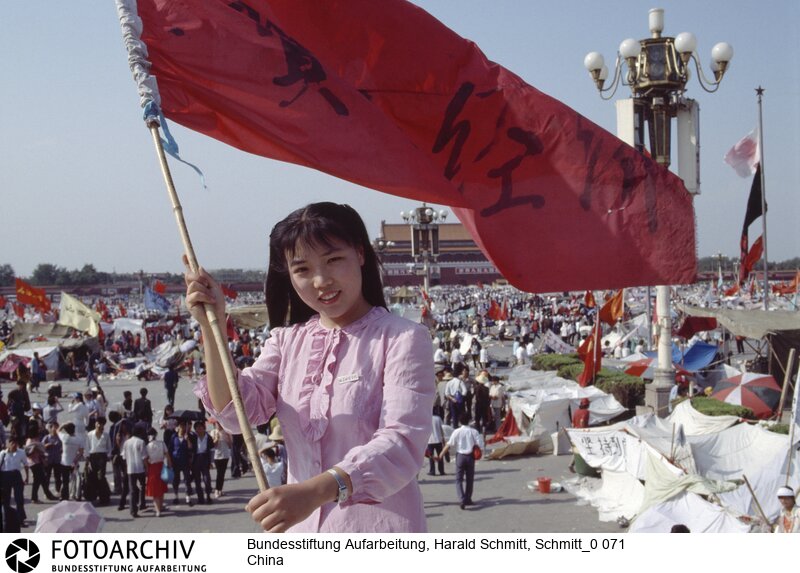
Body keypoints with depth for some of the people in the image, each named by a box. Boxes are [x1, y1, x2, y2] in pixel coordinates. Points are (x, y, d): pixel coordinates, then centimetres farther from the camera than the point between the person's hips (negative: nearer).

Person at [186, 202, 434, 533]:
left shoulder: (402, 339, -9)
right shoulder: (286, 341, 10)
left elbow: (401, 444, -21)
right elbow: (237, 413, -1)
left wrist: (315, 491, -36)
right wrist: (212, 328, -14)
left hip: (380, 532, -5)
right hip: (301, 529, 5)